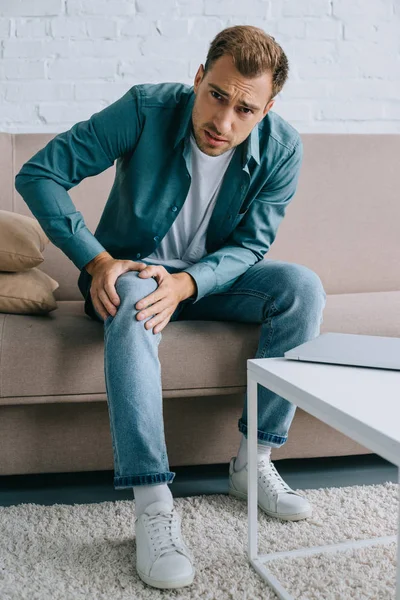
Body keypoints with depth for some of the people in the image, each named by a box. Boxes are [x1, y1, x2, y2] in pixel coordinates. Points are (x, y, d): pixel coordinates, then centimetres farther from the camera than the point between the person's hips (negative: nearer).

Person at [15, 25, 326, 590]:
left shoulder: (282, 148, -14)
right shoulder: (147, 109, -21)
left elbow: (250, 244, -10)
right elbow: (38, 174, -19)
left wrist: (185, 283, -31)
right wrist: (98, 261, -29)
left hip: (211, 277, 3)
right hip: (134, 268, -2)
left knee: (302, 286, -23)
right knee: (132, 300, -38)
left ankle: (253, 460, -16)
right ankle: (153, 503, -38)